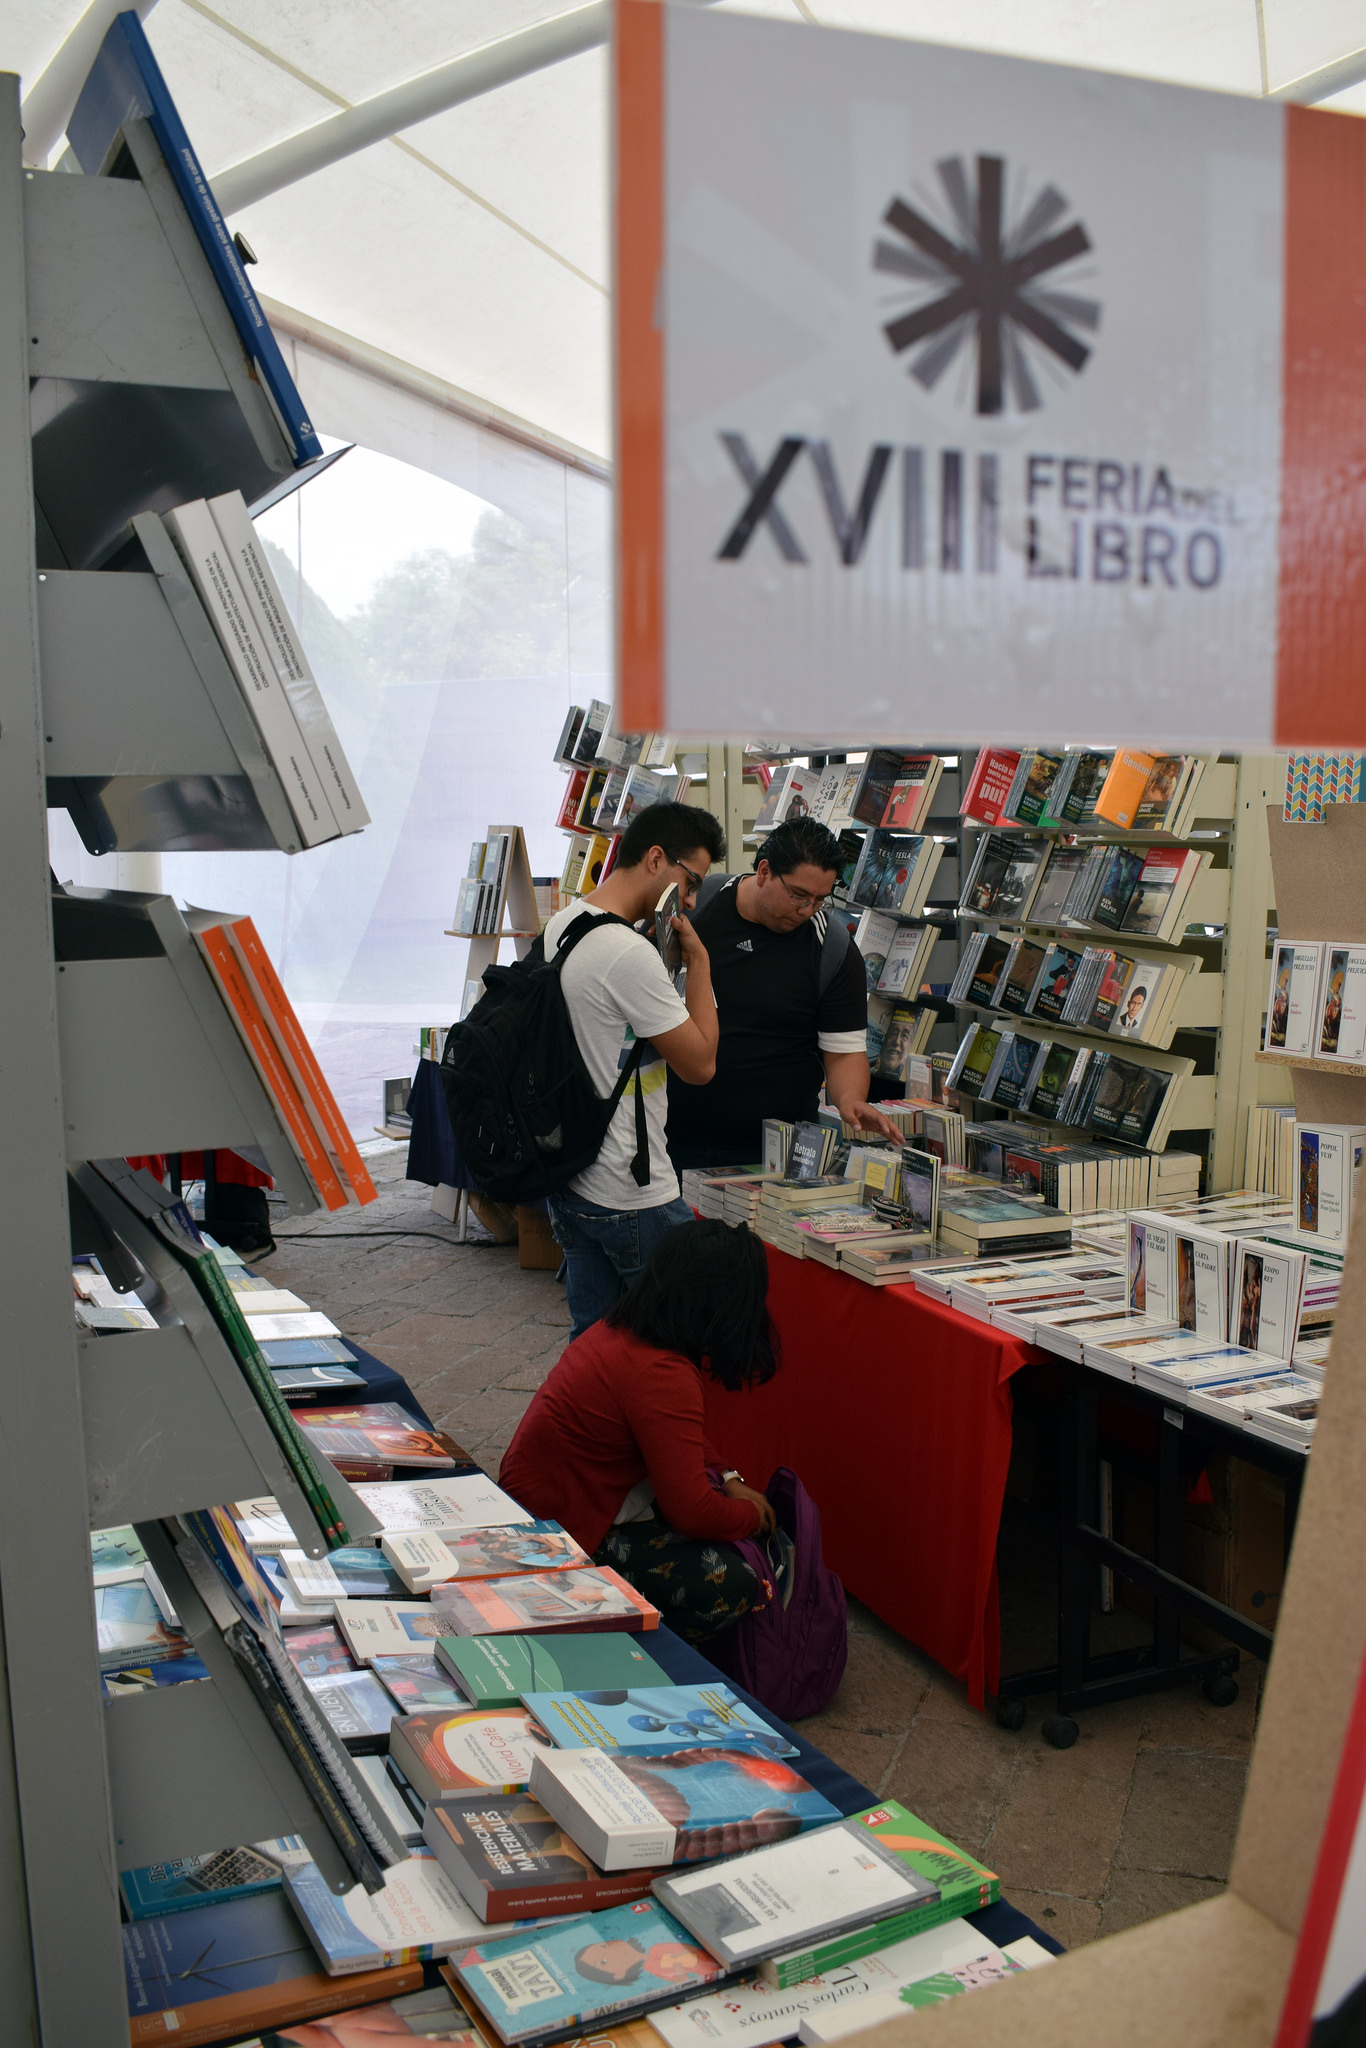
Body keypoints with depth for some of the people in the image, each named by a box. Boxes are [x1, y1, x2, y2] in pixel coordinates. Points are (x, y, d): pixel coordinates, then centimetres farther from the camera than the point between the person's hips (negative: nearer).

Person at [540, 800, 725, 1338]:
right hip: (632, 1197, -9)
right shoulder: (629, 954, -23)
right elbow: (700, 1062, -14)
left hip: (570, 1182, 10)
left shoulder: (561, 926, 8)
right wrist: (698, 959, -9)